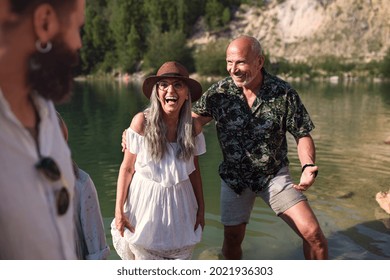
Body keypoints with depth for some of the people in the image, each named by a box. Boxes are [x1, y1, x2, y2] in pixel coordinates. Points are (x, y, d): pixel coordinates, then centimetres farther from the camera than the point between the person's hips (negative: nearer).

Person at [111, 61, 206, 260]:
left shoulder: (193, 127, -6)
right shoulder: (142, 122, -15)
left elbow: (194, 170, 4)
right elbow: (127, 168, -9)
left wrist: (201, 208, 8)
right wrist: (119, 210, -10)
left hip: (180, 205, 3)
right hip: (145, 204, -2)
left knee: (180, 256, 12)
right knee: (142, 257, 11)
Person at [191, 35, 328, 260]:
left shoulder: (284, 93, -13)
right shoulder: (218, 92, -10)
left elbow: (302, 134, -7)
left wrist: (308, 167, -24)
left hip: (274, 175, -1)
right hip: (234, 178, 2)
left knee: (313, 233, -11)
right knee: (232, 240, 14)